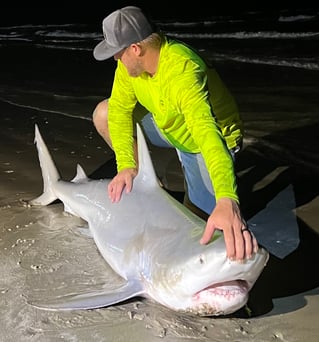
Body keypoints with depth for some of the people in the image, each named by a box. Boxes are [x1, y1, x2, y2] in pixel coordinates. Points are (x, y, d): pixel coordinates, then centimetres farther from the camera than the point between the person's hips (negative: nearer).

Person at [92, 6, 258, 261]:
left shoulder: (180, 71, -41)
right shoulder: (131, 62, -17)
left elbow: (206, 132, -53)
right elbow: (120, 108, -14)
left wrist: (227, 202, -67)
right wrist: (126, 166, -28)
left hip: (204, 143, -6)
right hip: (169, 126, 7)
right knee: (104, 114, -4)